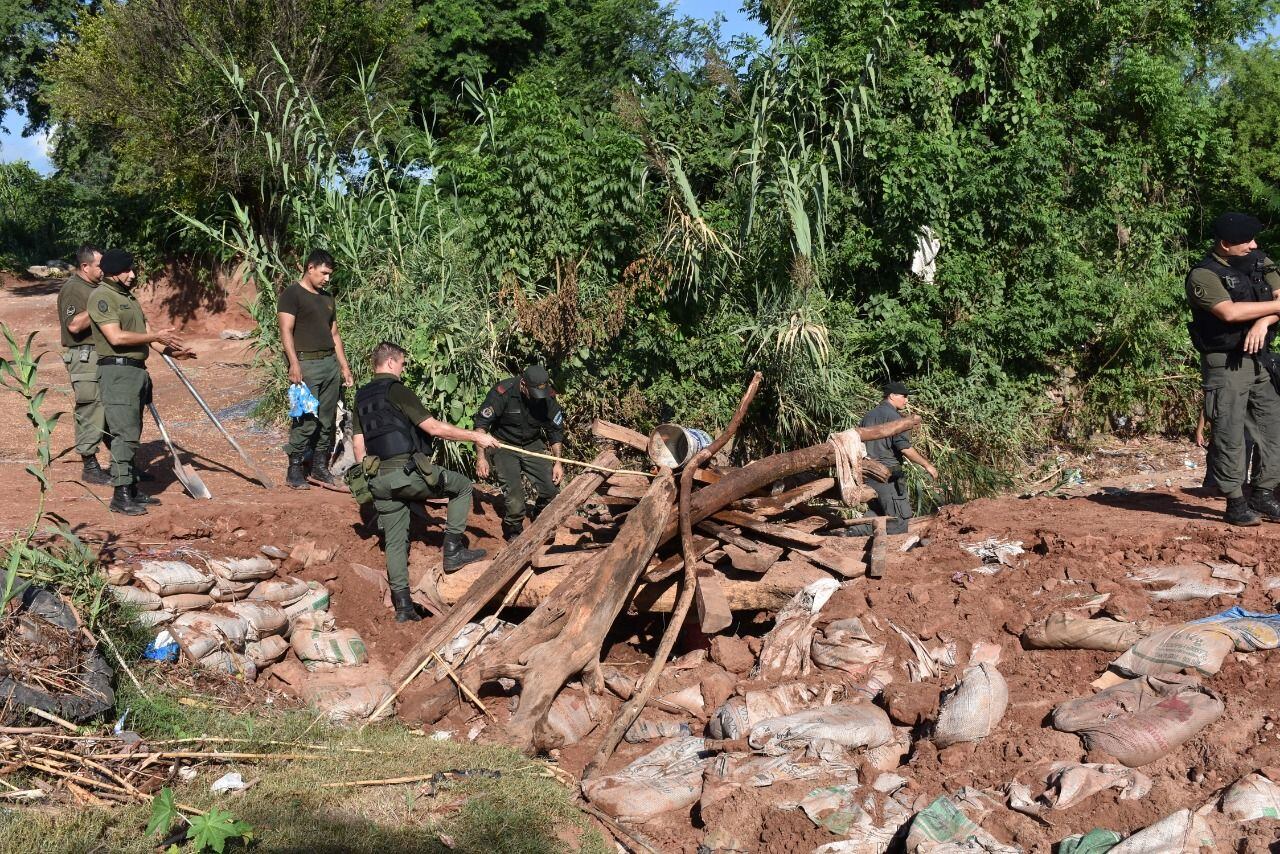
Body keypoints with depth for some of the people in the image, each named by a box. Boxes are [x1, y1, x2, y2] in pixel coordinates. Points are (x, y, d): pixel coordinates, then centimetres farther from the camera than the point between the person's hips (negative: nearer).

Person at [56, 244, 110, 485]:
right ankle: (89, 467, 2)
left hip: (105, 356, 9)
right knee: (90, 411, -6)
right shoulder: (71, 289, -11)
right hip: (84, 357, -9)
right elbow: (74, 325, -23)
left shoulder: (97, 287, 19)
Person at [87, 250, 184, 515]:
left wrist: (168, 348, 5)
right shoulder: (101, 296, -12)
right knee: (125, 434, -12)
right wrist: (155, 337, -14)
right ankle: (120, 496, -9)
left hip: (137, 371, 10)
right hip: (117, 371, -10)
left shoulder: (128, 296, 19)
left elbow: (142, 331, 21)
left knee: (132, 434, 13)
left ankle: (132, 490, 19)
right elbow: (116, 337, -21)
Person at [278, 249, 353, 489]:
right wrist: (294, 364, -21)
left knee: (327, 420, 7)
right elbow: (286, 331, -11)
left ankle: (320, 467, 16)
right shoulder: (292, 294, -3)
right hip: (306, 364, -7)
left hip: (330, 363, 8)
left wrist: (344, 366, 19)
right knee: (306, 420, -10)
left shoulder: (327, 298, 21)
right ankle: (295, 470, -2)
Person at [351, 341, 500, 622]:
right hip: (408, 472, -7)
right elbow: (433, 427, -13)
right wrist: (475, 436, -8)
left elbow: (358, 445, 15)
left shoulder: (361, 398, 16)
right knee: (462, 486, 11)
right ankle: (453, 550, 7)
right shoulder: (396, 390, -7)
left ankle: (402, 605, 9)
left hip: (380, 480, 7)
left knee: (395, 541, 11)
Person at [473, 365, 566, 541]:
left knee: (551, 489, -6)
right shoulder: (502, 393, -24)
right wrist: (481, 457, -21)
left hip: (532, 444, 4)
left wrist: (558, 462, -6)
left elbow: (556, 431, -1)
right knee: (514, 493, -17)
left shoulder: (548, 397, -13)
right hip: (504, 446, -3)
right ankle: (513, 532, 10)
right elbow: (481, 424, -16)